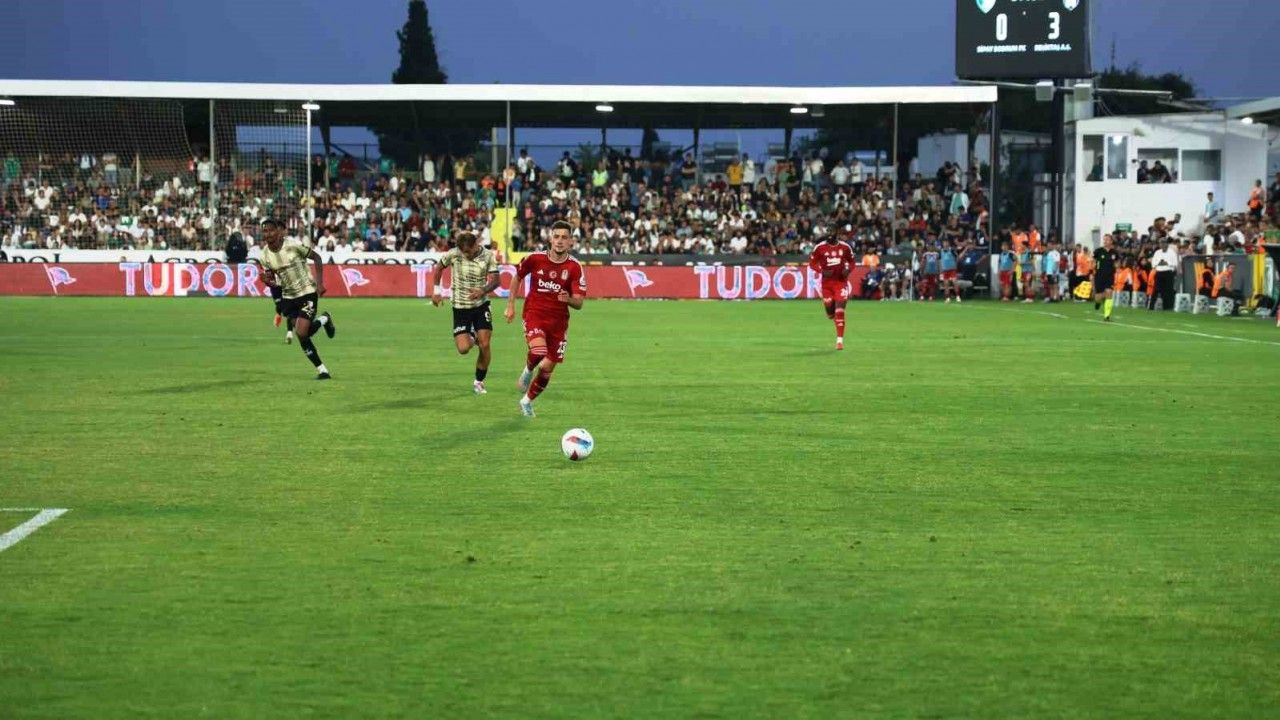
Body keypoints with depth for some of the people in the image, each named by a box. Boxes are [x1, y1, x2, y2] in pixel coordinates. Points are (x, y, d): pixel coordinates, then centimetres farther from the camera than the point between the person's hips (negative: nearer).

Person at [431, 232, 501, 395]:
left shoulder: (488, 256, -9)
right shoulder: (453, 254, -10)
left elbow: (495, 280, -12)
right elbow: (439, 268, 8)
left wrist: (483, 291, -31)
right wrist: (436, 290, 2)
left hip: (481, 305, 0)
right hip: (460, 307, 0)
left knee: (485, 345, -9)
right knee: (463, 349, -11)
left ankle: (479, 382, 11)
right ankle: (470, 338, 28)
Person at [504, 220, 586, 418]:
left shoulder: (575, 268, -8)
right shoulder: (535, 259, -7)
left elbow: (579, 303, -10)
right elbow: (518, 276, 12)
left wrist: (568, 299, -33)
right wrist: (511, 305, 11)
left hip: (558, 320, 2)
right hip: (534, 313, -2)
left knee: (547, 368, 5)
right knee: (538, 350, -31)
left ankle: (527, 401, 30)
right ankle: (528, 370, 5)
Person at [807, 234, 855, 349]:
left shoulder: (845, 247, -1)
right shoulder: (820, 248, -5)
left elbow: (851, 262, 12)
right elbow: (812, 263, 2)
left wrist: (848, 270, -10)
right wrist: (822, 271, -16)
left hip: (841, 282, -1)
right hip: (827, 283, 1)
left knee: (839, 311, -11)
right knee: (830, 313, 6)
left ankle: (840, 340, -8)